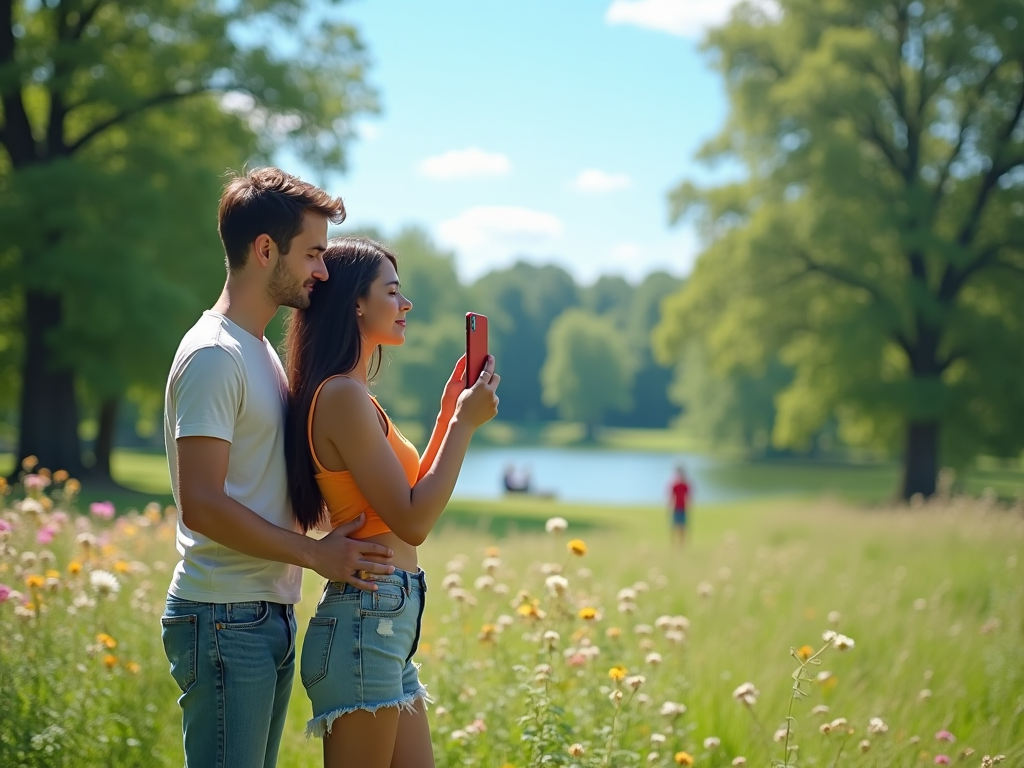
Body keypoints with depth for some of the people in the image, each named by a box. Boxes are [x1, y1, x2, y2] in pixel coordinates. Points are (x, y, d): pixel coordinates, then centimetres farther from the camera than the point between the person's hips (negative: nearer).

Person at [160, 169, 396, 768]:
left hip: (270, 616, 10)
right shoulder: (213, 357, -14)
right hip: (225, 621, -10)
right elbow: (202, 505, -21)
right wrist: (317, 553, -15)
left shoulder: (262, 351, 17)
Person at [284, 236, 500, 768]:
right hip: (364, 625, -10)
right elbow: (412, 522, -17)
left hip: (388, 629, 10)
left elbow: (408, 503, 20)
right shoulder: (343, 395, -14)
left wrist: (450, 414, 17)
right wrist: (465, 423, -9)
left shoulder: (352, 395, 16)